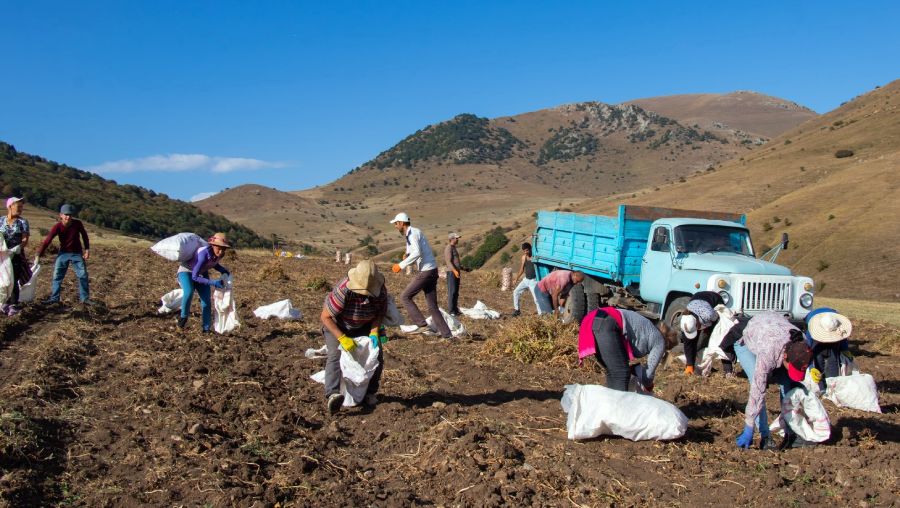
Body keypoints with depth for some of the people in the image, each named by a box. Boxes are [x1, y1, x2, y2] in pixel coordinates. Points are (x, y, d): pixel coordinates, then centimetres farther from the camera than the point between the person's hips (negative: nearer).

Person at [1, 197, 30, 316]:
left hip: (16, 256, -2)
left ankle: (14, 305, 9)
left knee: (13, 281, -2)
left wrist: (17, 248, -25)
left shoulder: (22, 222, -2)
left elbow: (25, 240, -7)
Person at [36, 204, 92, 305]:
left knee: (83, 275, -1)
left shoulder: (77, 223, -17)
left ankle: (85, 298, 9)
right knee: (57, 275, 3)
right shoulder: (57, 227, -20)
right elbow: (47, 241, -22)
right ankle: (54, 297, 15)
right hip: (63, 253, 0)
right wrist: (38, 256, -26)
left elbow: (84, 235, 0)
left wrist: (87, 249, -3)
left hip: (77, 253, 0)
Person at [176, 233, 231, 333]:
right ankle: (183, 316, -10)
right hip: (187, 271, -6)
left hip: (202, 273, 6)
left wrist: (223, 270, -12)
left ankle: (206, 328, 1)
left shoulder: (220, 254, -19)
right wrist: (213, 283, -41)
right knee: (189, 292, -34)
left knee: (206, 300, -7)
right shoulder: (204, 254, -39)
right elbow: (195, 277, -36)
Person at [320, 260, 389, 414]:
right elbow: (325, 317, -31)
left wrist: (374, 332, -26)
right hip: (336, 325, -4)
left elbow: (379, 314, -8)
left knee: (376, 355, -8)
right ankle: (332, 395, -42)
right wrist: (342, 338, -36)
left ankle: (369, 393, 7)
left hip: (363, 326, 4)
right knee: (335, 355, -26)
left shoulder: (381, 290, -25)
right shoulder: (343, 290, -38)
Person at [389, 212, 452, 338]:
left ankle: (422, 324, -4)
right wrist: (406, 257, 7)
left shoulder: (413, 233, -10)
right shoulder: (409, 236, 20)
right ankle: (446, 334, 5)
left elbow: (417, 253, -26)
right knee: (432, 306, 7)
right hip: (430, 271, 9)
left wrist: (401, 265, -21)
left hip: (426, 271, -9)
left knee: (405, 296, -2)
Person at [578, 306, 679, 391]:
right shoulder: (659, 342, 14)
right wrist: (648, 385, 38)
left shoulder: (650, 329, 36)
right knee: (621, 373, -4)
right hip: (607, 325, -8)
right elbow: (648, 373, 19)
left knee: (613, 371, 18)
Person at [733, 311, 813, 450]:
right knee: (758, 385, -24)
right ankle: (765, 436, -20)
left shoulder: (802, 345, -29)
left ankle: (790, 434, -1)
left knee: (788, 384, -9)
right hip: (745, 343, -5)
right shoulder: (768, 355, -45)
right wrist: (749, 430, -37)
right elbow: (757, 393, -41)